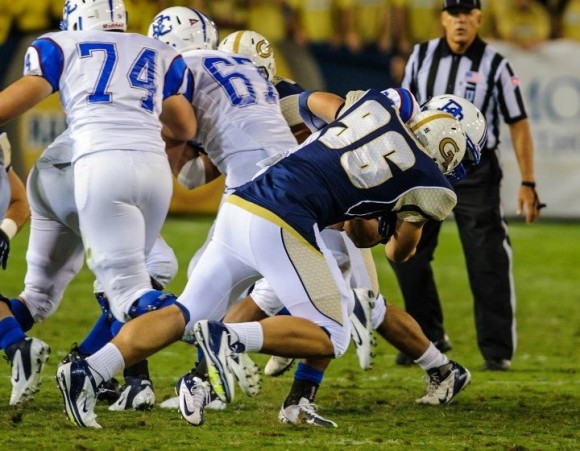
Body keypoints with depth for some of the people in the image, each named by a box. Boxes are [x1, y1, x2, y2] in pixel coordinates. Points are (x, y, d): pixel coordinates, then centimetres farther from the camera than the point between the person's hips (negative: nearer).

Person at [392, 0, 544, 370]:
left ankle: (497, 350, 0)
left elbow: (519, 124, -4)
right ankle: (429, 339, 19)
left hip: (476, 174, -4)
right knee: (407, 254, 5)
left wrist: (528, 183, -9)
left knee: (488, 263, -7)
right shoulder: (422, 57, 5)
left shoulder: (495, 66, -5)